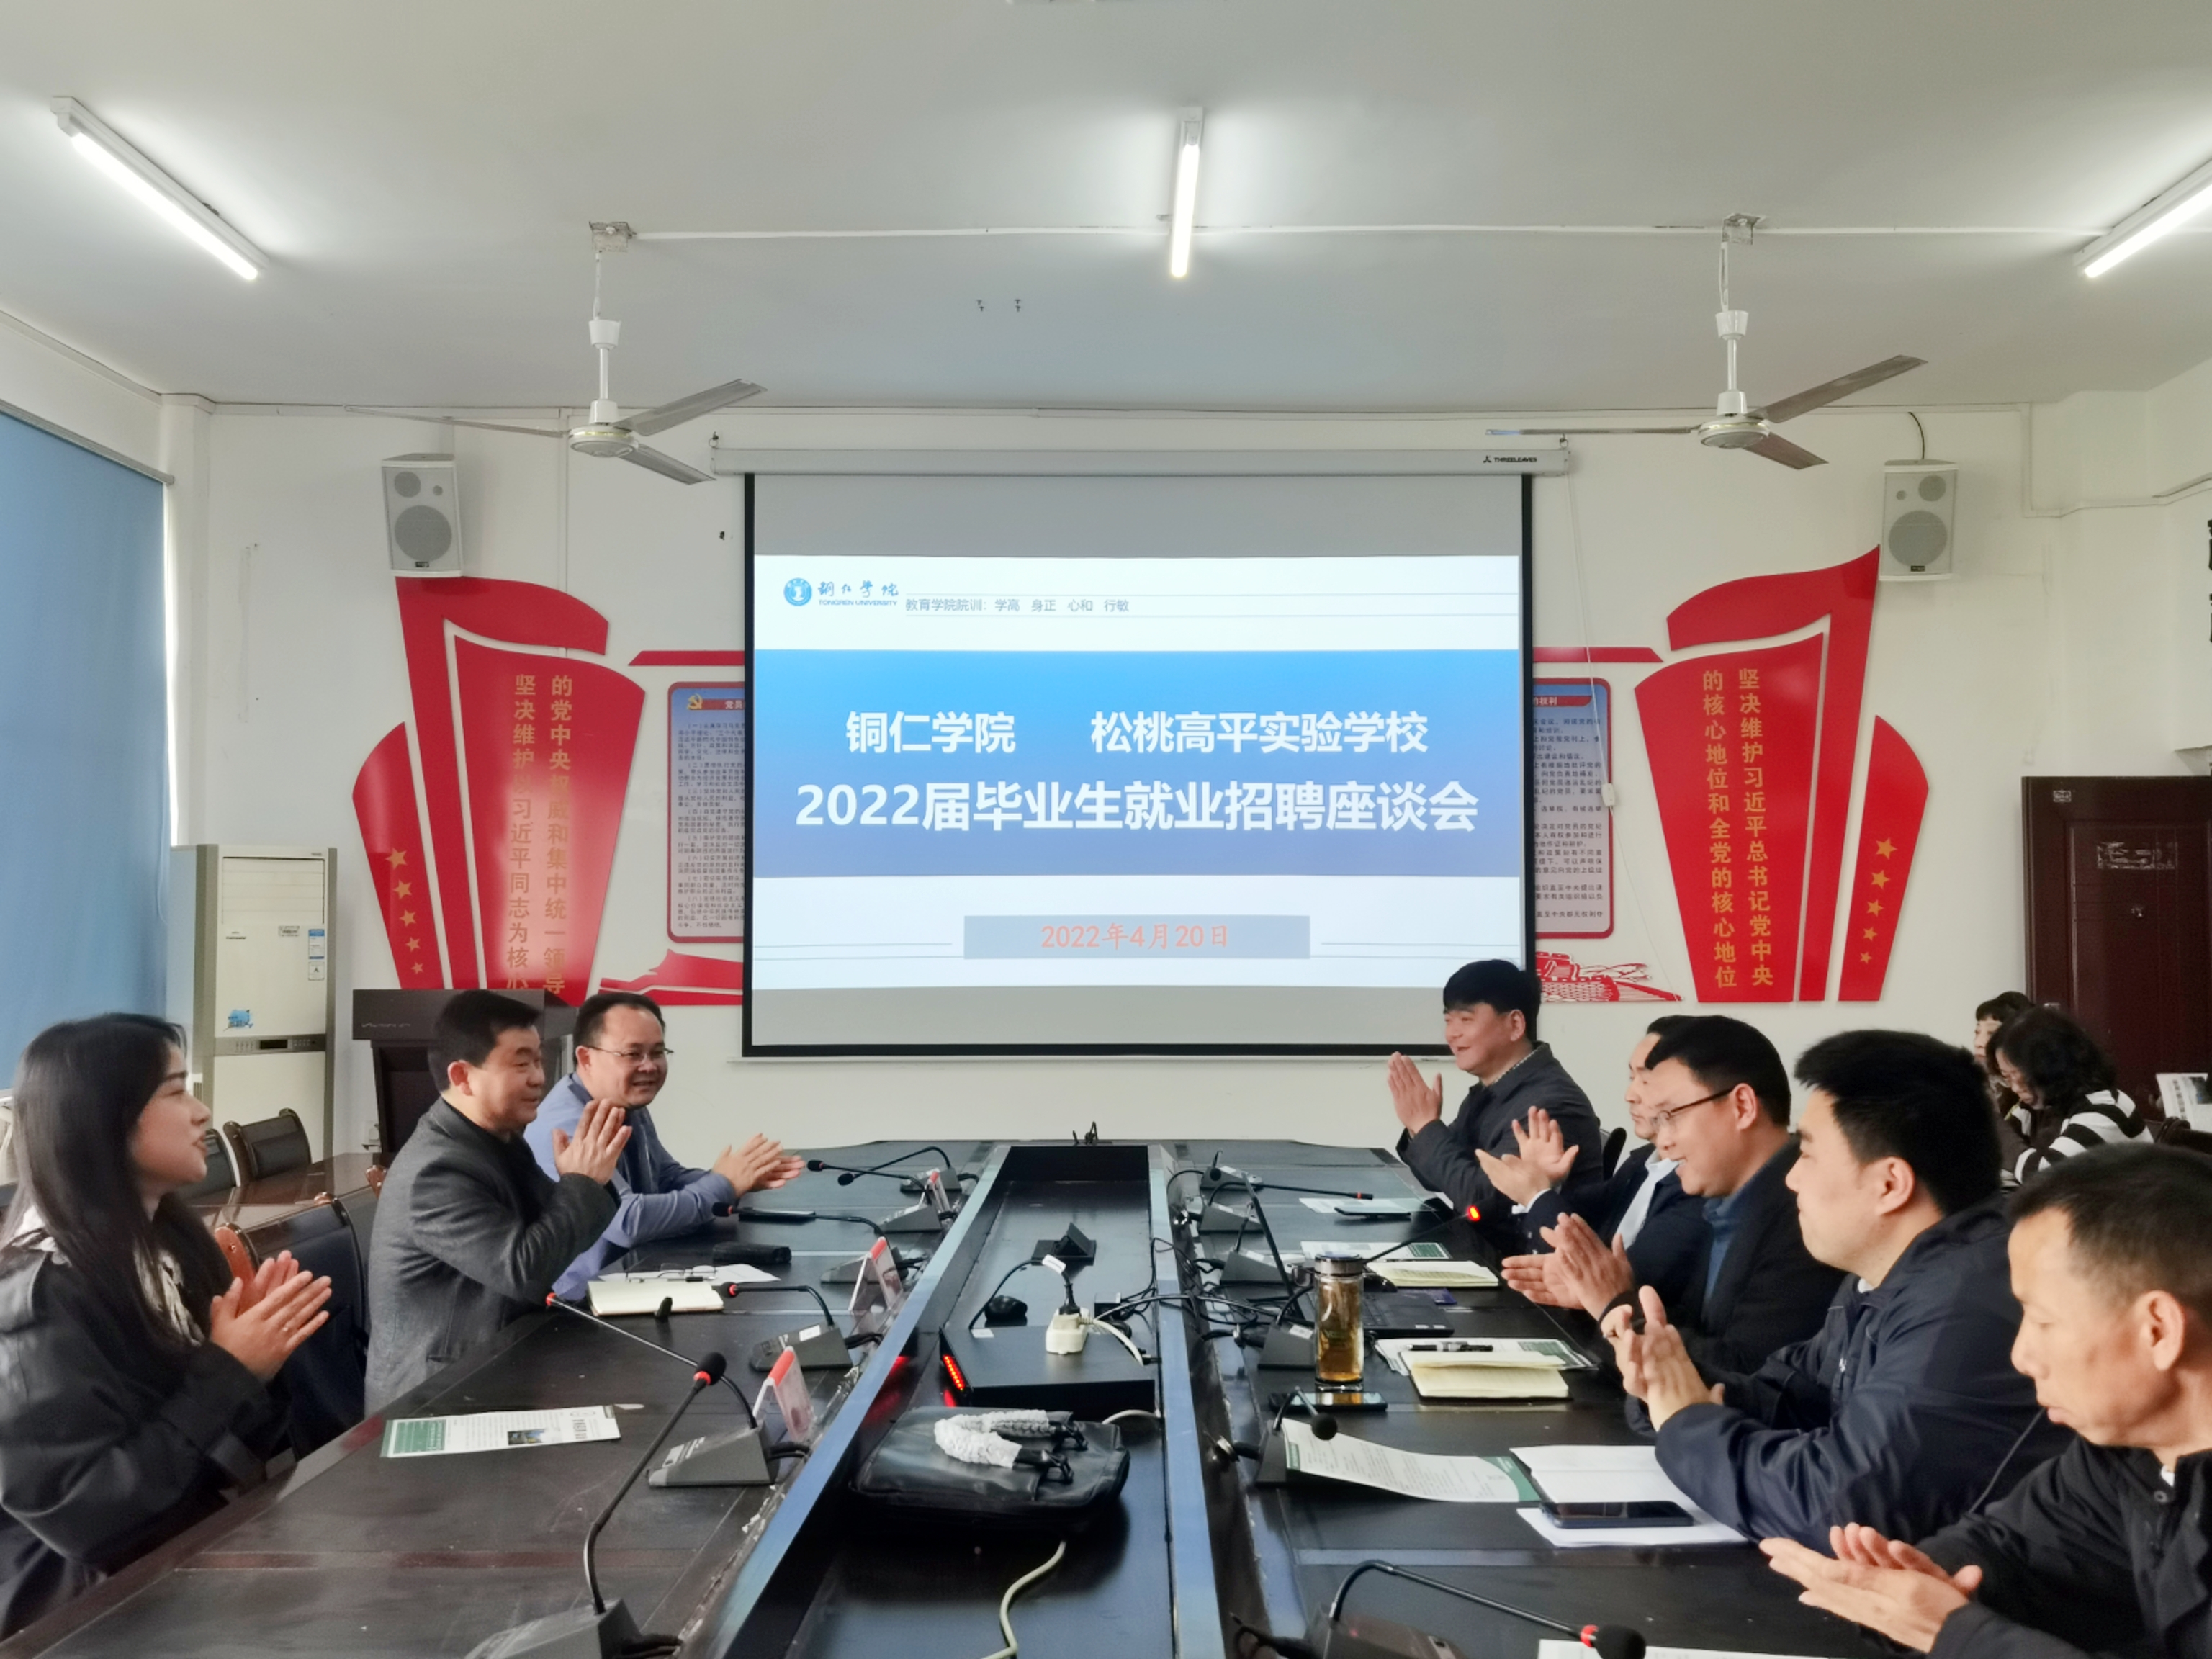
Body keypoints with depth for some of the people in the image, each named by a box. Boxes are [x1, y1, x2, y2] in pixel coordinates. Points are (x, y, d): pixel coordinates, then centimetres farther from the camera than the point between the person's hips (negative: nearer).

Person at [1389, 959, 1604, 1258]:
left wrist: (1426, 1125, -15)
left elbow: (1478, 1197, -25)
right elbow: (1440, 1178, 12)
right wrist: (1418, 1125, -7)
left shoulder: (1550, 1104, -22)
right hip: (1482, 1246, 7)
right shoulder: (1489, 1090, 5)